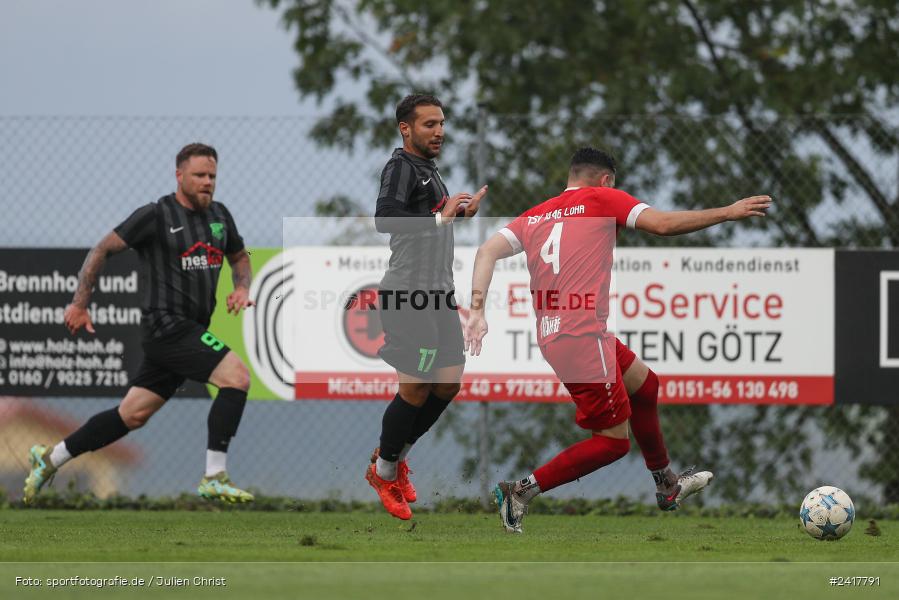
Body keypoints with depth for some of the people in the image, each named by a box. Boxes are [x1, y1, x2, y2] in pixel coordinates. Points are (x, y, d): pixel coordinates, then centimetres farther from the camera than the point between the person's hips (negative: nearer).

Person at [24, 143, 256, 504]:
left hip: (191, 331, 8)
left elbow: (239, 256, 30)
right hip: (167, 325, -8)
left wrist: (242, 288, 8)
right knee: (237, 377, -21)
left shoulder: (219, 215, 13)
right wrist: (80, 304, -5)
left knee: (132, 415, 10)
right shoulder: (156, 216, -8)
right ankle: (213, 478, -18)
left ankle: (50, 459, 22)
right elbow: (102, 250, -3)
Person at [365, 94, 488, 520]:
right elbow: (386, 218, -28)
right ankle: (384, 471, 10)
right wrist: (440, 217, -24)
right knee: (417, 387, -7)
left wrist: (460, 212, 14)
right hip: (408, 294, -10)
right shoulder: (401, 167, -12)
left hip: (438, 293, 10)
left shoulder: (427, 169, 19)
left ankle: (395, 454, 25)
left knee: (449, 382, 8)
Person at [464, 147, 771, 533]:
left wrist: (477, 310, -4)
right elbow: (663, 225, -8)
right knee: (613, 440, -2)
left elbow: (488, 251, 4)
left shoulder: (534, 216, 18)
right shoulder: (601, 199, 2)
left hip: (551, 336, 8)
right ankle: (522, 490, -8)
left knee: (645, 384, 27)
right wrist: (728, 213, 0)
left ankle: (666, 486, 37)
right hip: (583, 337, -8)